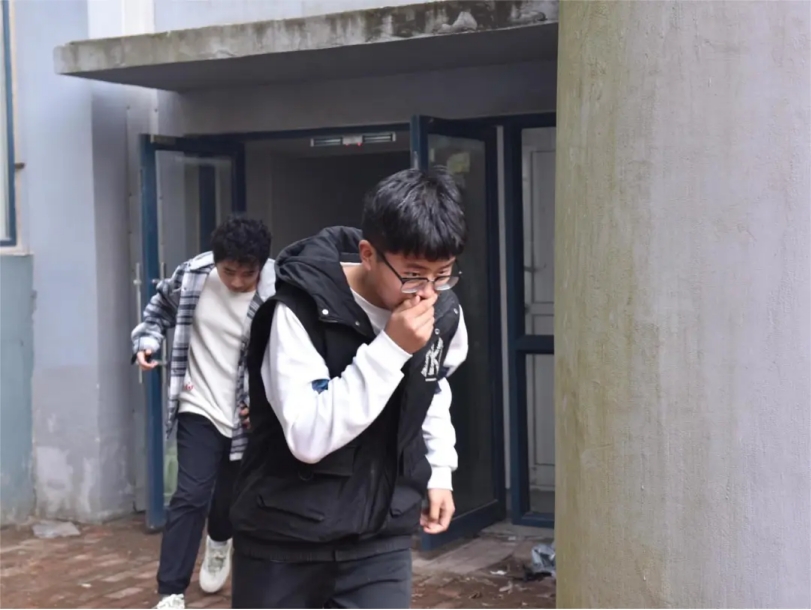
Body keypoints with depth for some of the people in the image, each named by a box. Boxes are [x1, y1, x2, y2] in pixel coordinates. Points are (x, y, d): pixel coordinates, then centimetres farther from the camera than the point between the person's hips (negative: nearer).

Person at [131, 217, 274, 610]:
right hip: (200, 408, 0)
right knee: (192, 496, -10)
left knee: (230, 497, 17)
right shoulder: (191, 276, -12)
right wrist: (147, 340, -8)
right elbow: (160, 309, 9)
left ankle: (219, 542, 53)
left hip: (248, 415, 0)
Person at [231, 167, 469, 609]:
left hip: (378, 538, 3)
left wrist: (438, 469, 13)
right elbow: (307, 437, -29)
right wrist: (390, 349, -31)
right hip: (284, 536, -3)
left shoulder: (443, 316, -5)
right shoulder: (302, 309, -22)